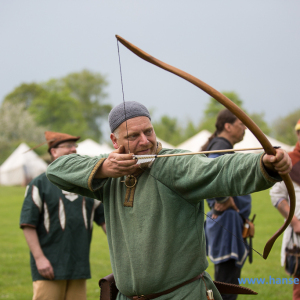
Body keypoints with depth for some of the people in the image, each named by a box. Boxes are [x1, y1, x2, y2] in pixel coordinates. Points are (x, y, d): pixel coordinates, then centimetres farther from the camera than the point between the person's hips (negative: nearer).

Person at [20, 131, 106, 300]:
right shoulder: (40, 184, 0)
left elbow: (104, 218, 16)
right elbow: (28, 224, -6)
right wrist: (39, 258, -14)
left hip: (79, 266, 5)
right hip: (50, 266, -5)